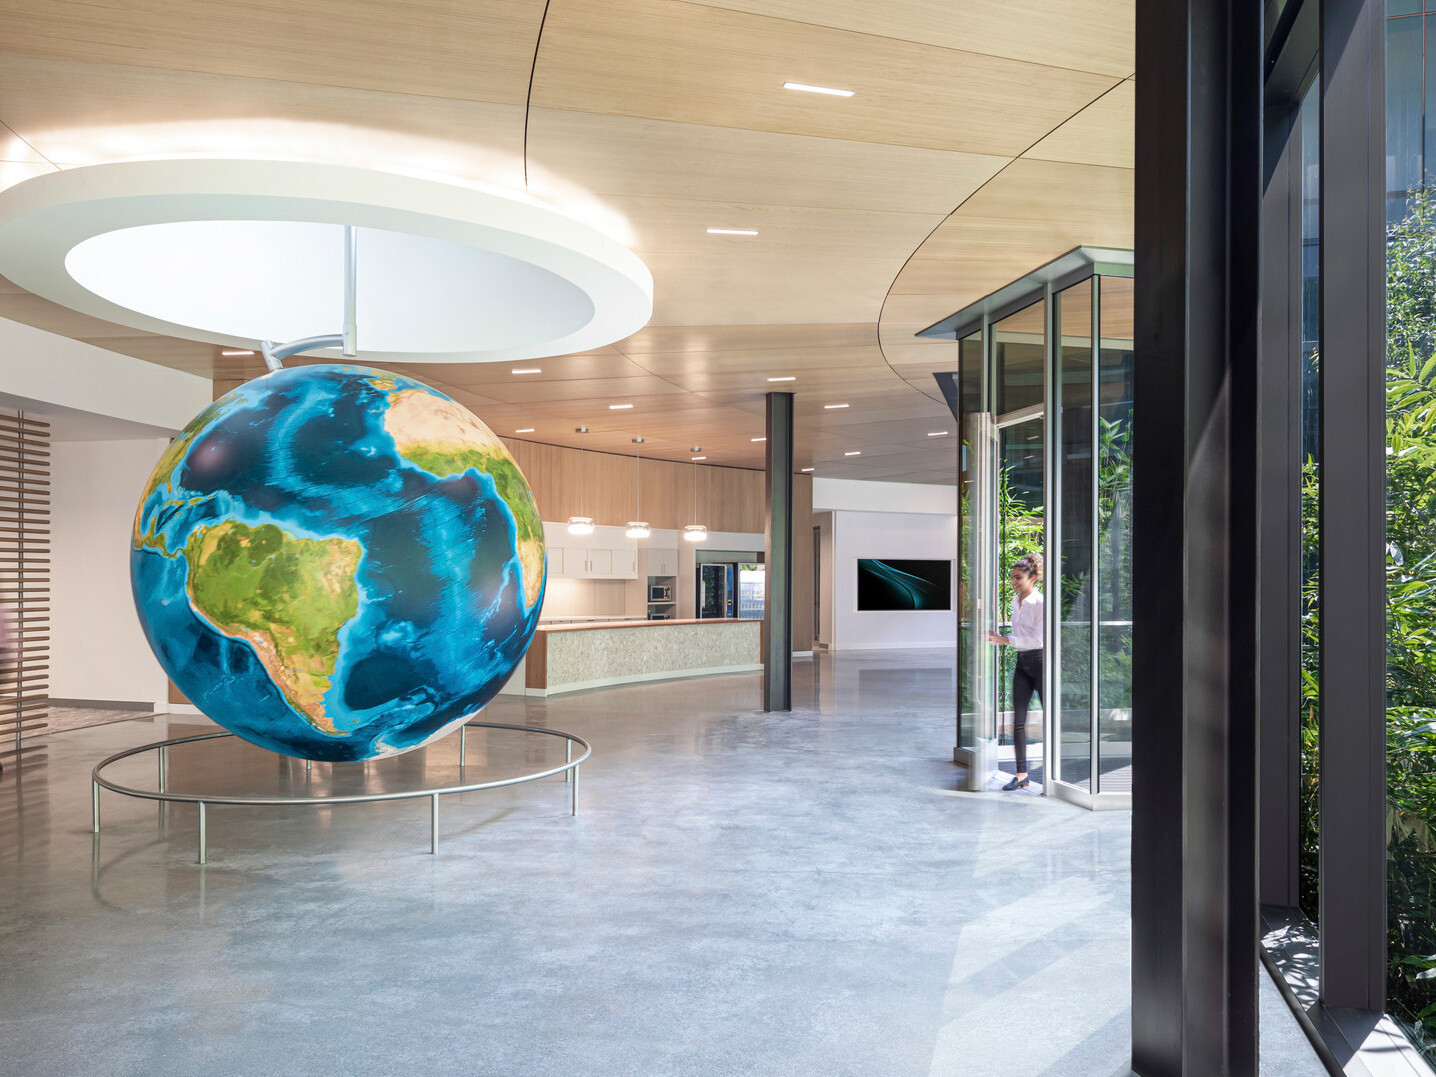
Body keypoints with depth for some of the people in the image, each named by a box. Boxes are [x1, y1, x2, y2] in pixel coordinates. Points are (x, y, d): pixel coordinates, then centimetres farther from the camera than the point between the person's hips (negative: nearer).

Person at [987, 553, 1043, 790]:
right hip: (1022, 663, 8)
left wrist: (1006, 640, -17)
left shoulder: (1039, 602, -13)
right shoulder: (1015, 601, 11)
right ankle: (1021, 773, 10)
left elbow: (1037, 638, -17)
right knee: (1018, 720, 4)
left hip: (1040, 660, -7)